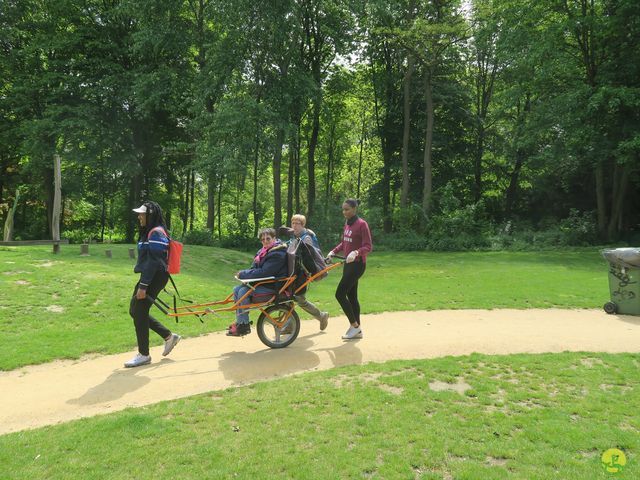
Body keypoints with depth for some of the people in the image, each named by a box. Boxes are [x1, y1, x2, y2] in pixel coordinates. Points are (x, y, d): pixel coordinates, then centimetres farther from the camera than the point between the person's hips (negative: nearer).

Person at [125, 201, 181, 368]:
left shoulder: (156, 233, -16)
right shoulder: (148, 232, 16)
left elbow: (153, 261, -22)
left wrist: (143, 286, -23)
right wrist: (142, 283, 22)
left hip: (155, 278, -10)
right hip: (148, 277, 10)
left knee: (139, 313, -4)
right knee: (134, 310, 14)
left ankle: (143, 355, 11)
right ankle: (169, 336, 23)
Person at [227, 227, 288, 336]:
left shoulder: (277, 254, -20)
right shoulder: (263, 251, 11)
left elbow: (264, 272, -27)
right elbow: (255, 268, 15)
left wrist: (244, 274, -19)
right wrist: (244, 273, -8)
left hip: (273, 286, -10)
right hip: (263, 282, 10)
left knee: (243, 292, -22)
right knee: (236, 290, 3)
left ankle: (244, 326, -12)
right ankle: (239, 322, 11)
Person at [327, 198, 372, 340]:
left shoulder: (361, 224, -13)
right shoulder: (347, 224, 11)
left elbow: (368, 247, -18)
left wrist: (356, 252, -34)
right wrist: (333, 251, 7)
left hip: (357, 264, -9)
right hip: (348, 263, 9)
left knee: (340, 294, -10)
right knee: (351, 296, 11)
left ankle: (354, 325, 3)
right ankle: (357, 330, 20)